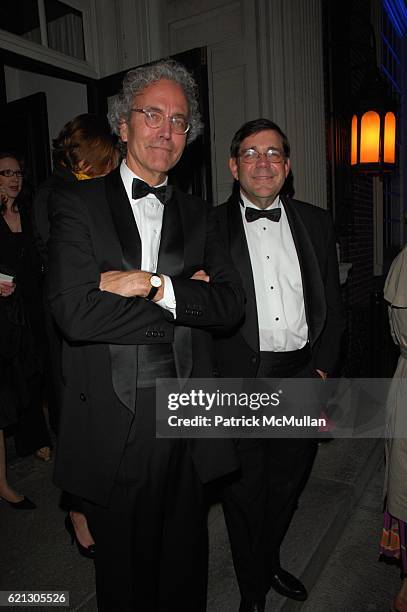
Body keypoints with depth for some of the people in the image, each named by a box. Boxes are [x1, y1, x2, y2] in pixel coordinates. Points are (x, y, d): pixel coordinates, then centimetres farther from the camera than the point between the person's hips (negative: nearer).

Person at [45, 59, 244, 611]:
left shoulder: (197, 215, 8)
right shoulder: (78, 203, -3)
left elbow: (230, 304, -3)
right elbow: (75, 313, -18)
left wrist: (155, 286, -17)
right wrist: (185, 296, -13)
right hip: (113, 424, -3)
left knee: (185, 562, 23)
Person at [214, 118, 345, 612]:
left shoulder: (316, 223, 7)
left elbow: (333, 306, 8)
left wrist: (322, 371, -1)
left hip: (304, 377, 4)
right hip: (238, 383, -3)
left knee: (287, 484, 21)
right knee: (244, 491, 12)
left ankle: (269, 560, 50)